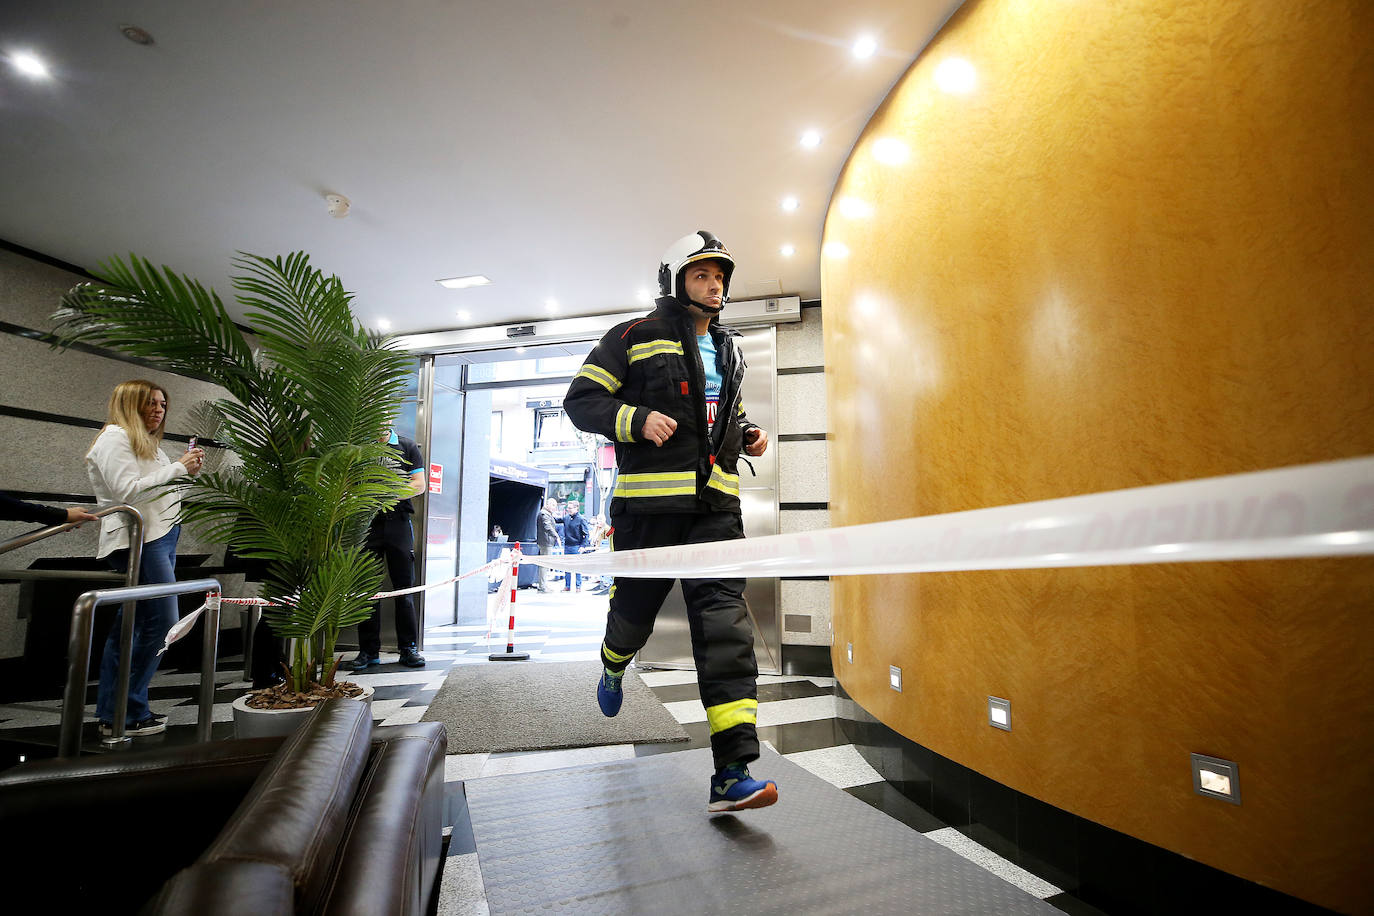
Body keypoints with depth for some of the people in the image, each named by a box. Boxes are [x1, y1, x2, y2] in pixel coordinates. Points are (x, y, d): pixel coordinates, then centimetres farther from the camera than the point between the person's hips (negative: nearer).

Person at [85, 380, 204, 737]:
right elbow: (129, 491, -18)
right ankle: (125, 714, -2)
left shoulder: (147, 443, 23)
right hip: (139, 542, -10)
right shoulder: (115, 437, -7)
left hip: (160, 538, 10)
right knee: (162, 622, -11)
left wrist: (187, 471, 10)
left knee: (130, 626, 11)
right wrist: (177, 467, -15)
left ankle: (111, 713, 17)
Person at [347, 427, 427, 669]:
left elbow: (419, 485, 2)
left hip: (398, 523, -1)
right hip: (367, 522, 1)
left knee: (404, 587, 1)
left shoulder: (407, 446, 10)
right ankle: (368, 650, 11)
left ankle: (409, 648, 8)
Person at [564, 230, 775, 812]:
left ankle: (732, 773, -5)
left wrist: (748, 435, 13)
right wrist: (637, 419, -19)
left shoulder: (728, 351, 21)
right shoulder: (634, 339, 2)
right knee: (635, 607, 12)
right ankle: (613, 665, 50)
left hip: (716, 506, 4)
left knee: (725, 625, -7)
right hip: (648, 504, -3)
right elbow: (580, 399, -3)